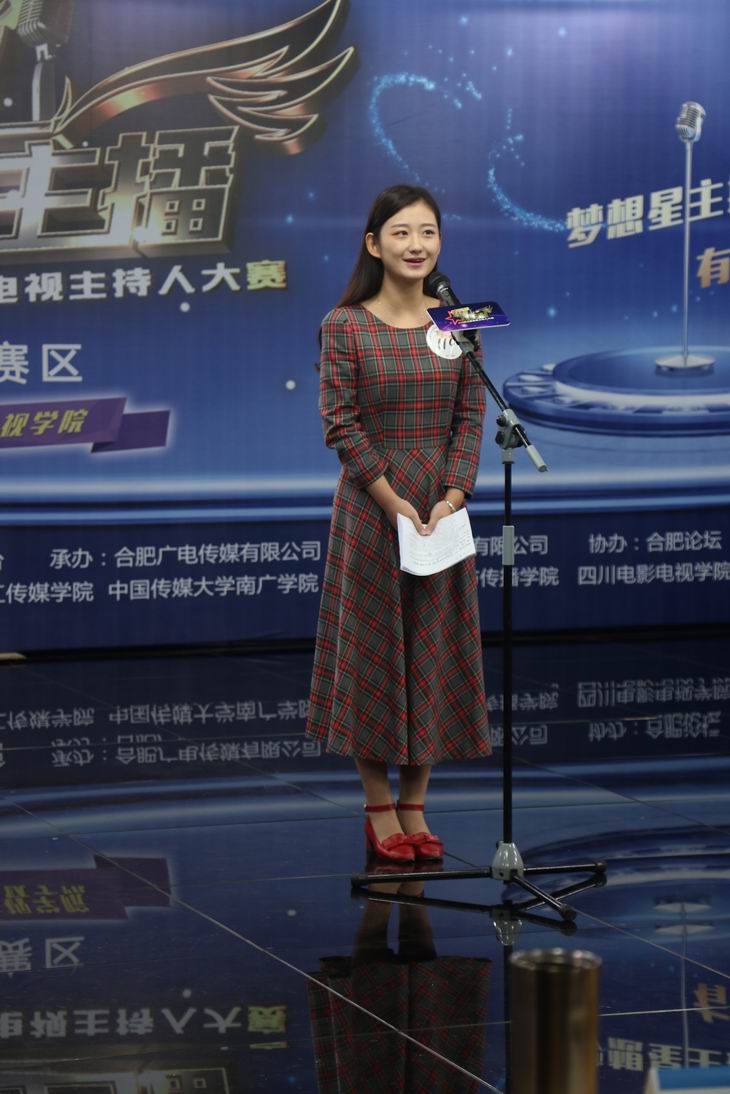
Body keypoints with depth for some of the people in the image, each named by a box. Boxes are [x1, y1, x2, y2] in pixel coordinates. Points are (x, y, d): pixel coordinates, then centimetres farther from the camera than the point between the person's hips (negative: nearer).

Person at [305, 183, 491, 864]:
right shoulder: (345, 325, -5)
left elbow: (471, 418, 2)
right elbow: (342, 425, -9)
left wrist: (451, 498, -11)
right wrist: (395, 502, -16)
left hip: (444, 506, 3)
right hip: (370, 505, -3)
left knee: (434, 650, 6)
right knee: (373, 648, 2)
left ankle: (415, 809, 16)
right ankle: (379, 811, 12)